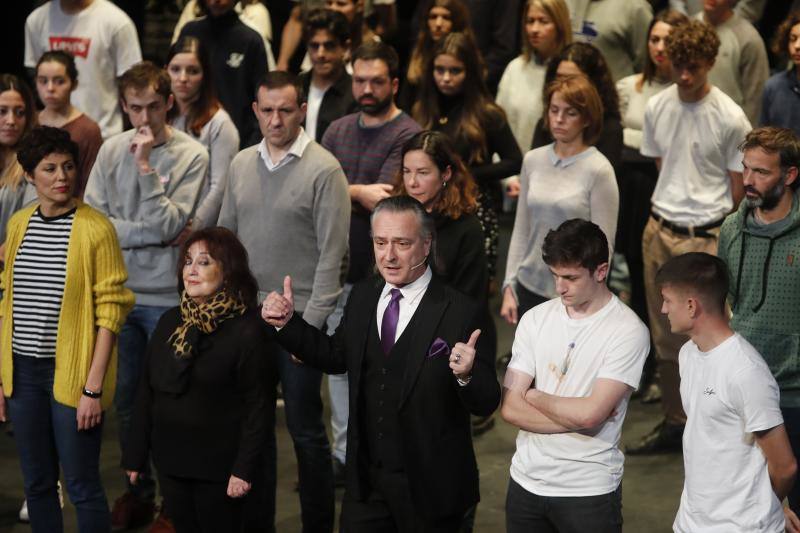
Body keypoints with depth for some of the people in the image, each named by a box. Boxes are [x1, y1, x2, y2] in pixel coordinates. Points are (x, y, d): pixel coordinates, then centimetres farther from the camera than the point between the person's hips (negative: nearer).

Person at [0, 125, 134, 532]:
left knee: (81, 484, 0)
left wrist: (93, 387, -14)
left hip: (72, 373, -5)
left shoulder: (95, 228, -10)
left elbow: (110, 311, -10)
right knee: (36, 483, 12)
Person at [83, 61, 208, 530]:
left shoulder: (192, 156, -8)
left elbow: (168, 225, -16)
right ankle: (138, 489, 27)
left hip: (167, 298, -4)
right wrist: (152, 235, -12)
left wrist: (146, 167, -19)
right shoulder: (112, 150, 2)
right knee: (126, 399, 13)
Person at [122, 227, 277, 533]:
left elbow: (258, 405, -13)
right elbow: (147, 391, 10)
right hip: (170, 461, 6)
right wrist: (136, 455, 9)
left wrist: (244, 468, -17)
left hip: (218, 467, -6)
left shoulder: (247, 330, -12)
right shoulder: (170, 322, 7)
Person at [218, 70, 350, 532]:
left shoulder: (324, 170, -9)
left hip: (299, 319, -5)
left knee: (305, 429, 3)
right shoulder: (242, 164, 8)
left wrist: (311, 323, -14)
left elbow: (331, 255, -11)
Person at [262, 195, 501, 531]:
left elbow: (486, 404, -15)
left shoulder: (459, 312, -16)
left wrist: (467, 375, -37)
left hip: (429, 490, -5)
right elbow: (336, 356, 17)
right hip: (365, 481, 5)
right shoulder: (362, 297, 2)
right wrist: (288, 323, 5)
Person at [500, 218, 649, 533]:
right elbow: (510, 408, -3)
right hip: (526, 480, 4)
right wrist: (576, 418, -13)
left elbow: (590, 413, -19)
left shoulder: (628, 331, -12)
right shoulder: (535, 319, 3)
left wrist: (535, 397, -4)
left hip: (589, 492, -4)